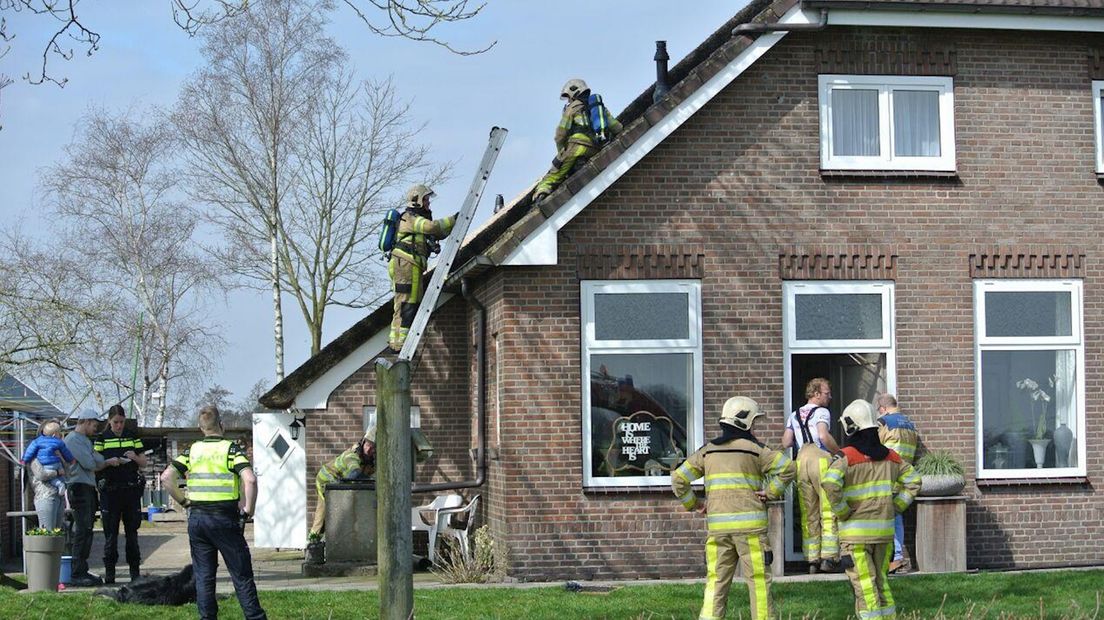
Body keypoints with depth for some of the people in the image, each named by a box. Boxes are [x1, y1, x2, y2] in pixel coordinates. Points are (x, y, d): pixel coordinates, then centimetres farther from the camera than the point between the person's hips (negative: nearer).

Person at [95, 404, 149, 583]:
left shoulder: (133, 437, 10)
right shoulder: (101, 439, 3)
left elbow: (143, 464, 12)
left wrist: (135, 457, -9)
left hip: (131, 489, 2)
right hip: (110, 490, -2)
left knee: (132, 531, 4)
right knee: (110, 532, -2)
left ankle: (135, 570, 7)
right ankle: (109, 572, 2)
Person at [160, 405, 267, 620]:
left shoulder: (192, 451, 6)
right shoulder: (230, 449, -6)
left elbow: (166, 477, -2)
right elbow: (249, 479, -19)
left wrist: (183, 501, 7)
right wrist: (248, 510, -8)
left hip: (197, 517, 3)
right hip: (225, 518, -3)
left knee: (203, 575, 10)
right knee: (241, 574, 3)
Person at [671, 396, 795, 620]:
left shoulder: (708, 450, 11)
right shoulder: (754, 449, 0)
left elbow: (678, 478, 7)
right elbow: (786, 467, -11)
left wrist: (694, 504, 13)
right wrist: (771, 492, -2)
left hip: (717, 526, 3)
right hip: (750, 524, -3)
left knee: (716, 581, 6)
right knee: (759, 580, 4)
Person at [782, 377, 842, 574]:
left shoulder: (795, 415, 17)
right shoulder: (821, 412, -1)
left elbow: (786, 443, 11)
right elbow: (824, 436, -18)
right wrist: (838, 452, -4)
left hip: (801, 461, 5)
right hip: (821, 460, -5)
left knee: (809, 515, 6)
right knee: (828, 512, -2)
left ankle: (812, 559, 3)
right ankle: (829, 557, -8)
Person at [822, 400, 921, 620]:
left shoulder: (846, 457, -12)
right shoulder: (890, 456, 7)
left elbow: (830, 484, -27)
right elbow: (913, 480, 16)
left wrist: (842, 513, -14)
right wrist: (896, 507, 12)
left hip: (856, 532, -5)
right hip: (885, 529, 5)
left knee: (865, 586, -1)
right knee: (881, 581, 18)